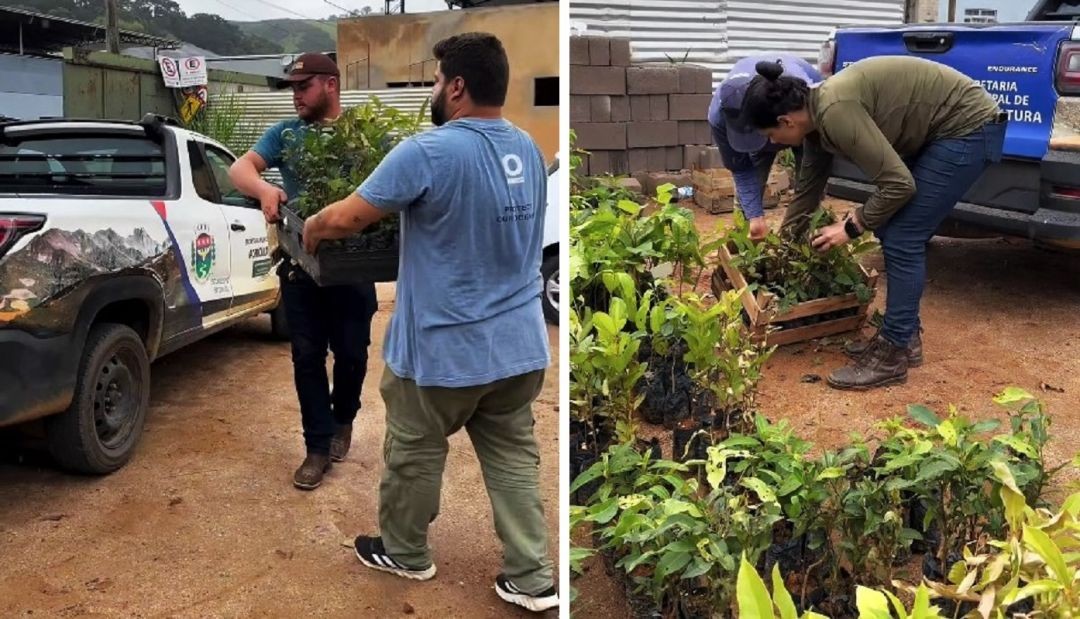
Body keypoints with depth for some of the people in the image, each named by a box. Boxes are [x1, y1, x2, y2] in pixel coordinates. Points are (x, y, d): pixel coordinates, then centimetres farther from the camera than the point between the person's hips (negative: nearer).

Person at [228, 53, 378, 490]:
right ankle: (319, 445, 14)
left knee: (351, 351, 9)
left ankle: (343, 418, 36)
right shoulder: (285, 134, 6)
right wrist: (264, 188, -26)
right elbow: (239, 168, -3)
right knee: (307, 356, 4)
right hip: (300, 262, 2)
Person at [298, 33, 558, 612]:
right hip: (520, 343, 6)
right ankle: (532, 577, 19)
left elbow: (344, 218, -18)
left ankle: (405, 553, 36)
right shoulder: (528, 149, 4)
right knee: (513, 456, 15)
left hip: (445, 349, -6)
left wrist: (310, 230, 5)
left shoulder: (428, 152, -20)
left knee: (414, 453, 16)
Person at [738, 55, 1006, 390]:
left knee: (902, 240, -9)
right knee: (894, 233, 11)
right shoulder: (817, 118, 3)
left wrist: (851, 227, -11)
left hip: (968, 127, -9)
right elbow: (806, 192, 16)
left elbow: (898, 184, -25)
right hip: (940, 131, 9)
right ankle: (905, 335, 22)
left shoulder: (835, 113, -26)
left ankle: (892, 355, 0)